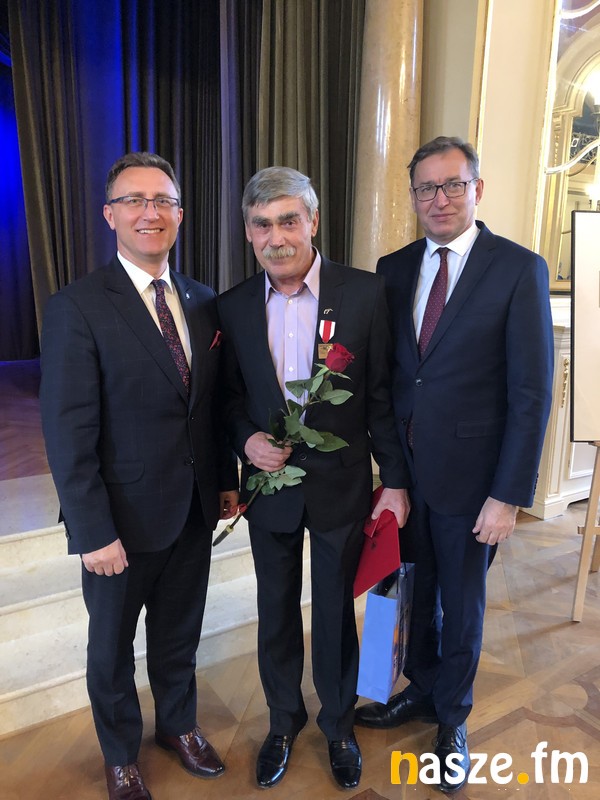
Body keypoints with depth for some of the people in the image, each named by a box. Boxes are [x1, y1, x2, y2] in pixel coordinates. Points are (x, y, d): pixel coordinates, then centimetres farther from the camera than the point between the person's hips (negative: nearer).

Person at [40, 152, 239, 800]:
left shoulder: (202, 303, 2)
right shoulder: (76, 308, -15)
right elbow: (69, 434, -17)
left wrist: (227, 479, 8)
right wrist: (94, 533, -17)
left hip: (194, 509, 5)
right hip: (123, 519, -4)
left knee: (180, 632, 24)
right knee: (112, 646, 19)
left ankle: (179, 724, 51)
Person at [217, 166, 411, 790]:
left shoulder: (364, 293, -11)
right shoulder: (234, 307, -3)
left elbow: (382, 394, -6)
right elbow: (231, 396, 6)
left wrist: (395, 480, -5)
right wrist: (246, 439, -13)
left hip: (341, 486, -2)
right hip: (269, 485, 2)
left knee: (336, 611, 15)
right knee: (276, 610, 19)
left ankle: (338, 723, 43)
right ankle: (283, 719, 45)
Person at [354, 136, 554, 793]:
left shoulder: (519, 270, -10)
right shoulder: (394, 269, 3)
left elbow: (531, 391, -12)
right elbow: (384, 372, 6)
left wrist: (509, 494, -14)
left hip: (469, 474, -3)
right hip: (403, 468, 4)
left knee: (461, 601, 16)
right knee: (416, 591, 21)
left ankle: (452, 716, 42)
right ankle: (421, 691, 47)